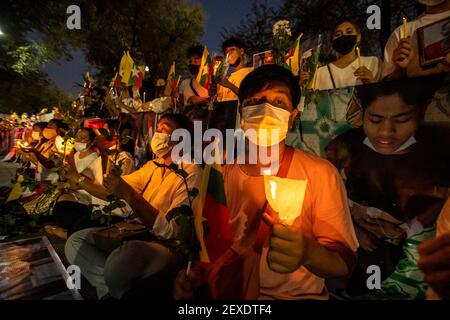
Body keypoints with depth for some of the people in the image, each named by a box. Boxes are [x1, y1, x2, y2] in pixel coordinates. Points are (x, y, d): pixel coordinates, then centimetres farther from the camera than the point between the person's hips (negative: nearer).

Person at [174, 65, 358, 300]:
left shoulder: (321, 174, -14)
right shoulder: (220, 170, -3)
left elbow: (345, 262, -12)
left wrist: (306, 251, -33)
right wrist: (197, 274, -11)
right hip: (229, 291, 2)